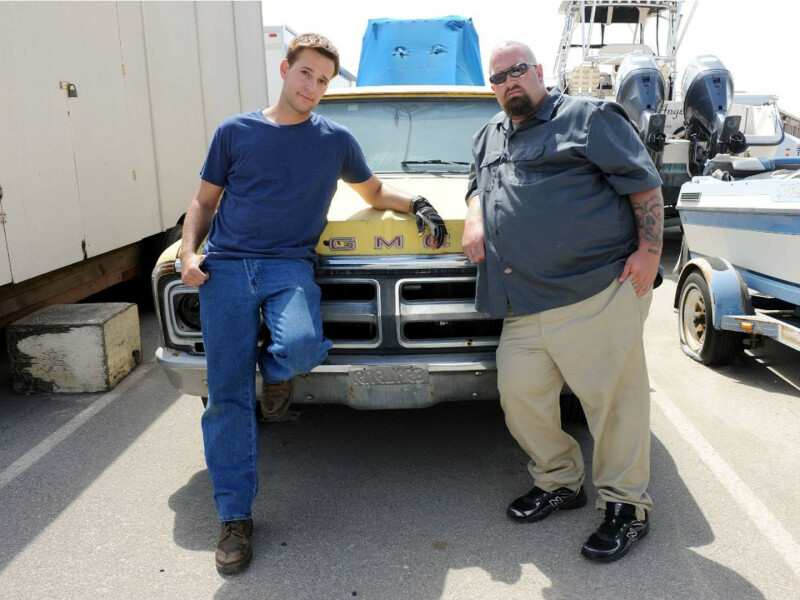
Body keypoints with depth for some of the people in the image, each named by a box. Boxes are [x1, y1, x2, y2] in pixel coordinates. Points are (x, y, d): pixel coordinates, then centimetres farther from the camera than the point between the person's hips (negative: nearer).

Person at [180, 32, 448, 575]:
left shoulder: (336, 140, 11)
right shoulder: (235, 132, 10)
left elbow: (374, 192, 24)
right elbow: (204, 201, 16)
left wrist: (415, 204, 5)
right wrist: (189, 251, -1)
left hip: (288, 265, 0)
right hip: (224, 268, 1)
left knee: (302, 346, -33)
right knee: (228, 397, -3)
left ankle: (272, 368, 5)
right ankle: (235, 517, 13)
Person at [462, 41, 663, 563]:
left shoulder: (589, 117, 3)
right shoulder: (490, 137, 23)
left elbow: (645, 184, 0)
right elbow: (478, 186, 35)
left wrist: (649, 252, -10)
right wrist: (475, 219, 12)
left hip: (601, 291, -6)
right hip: (522, 307, 6)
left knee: (614, 397, -1)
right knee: (519, 392, 6)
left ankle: (627, 505, 17)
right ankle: (560, 482, 28)